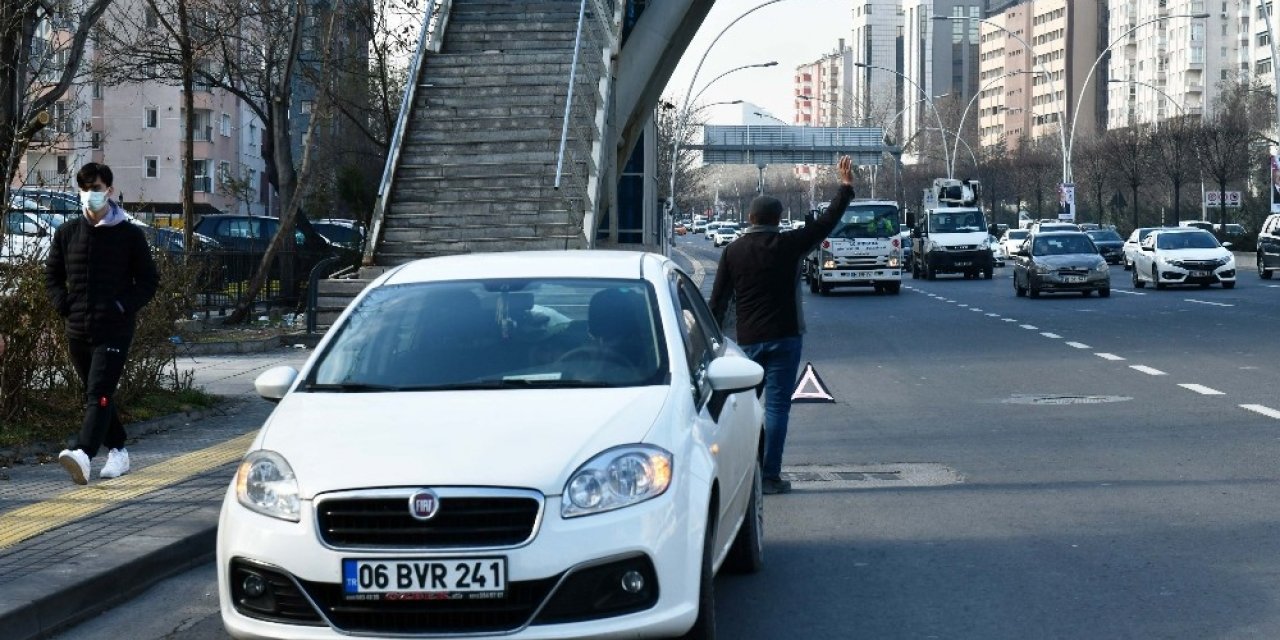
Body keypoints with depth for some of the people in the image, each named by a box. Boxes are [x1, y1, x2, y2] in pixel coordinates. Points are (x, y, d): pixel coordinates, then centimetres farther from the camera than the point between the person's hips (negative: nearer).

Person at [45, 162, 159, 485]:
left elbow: (149, 280, 3)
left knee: (99, 394, -17)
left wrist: (124, 306, -10)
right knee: (97, 394, 14)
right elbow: (52, 275, 18)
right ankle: (117, 451, 27)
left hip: (114, 330, -5)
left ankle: (83, 453, -31)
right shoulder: (67, 232, 9)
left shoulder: (129, 234, -1)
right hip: (77, 330, 5)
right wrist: (64, 304, 2)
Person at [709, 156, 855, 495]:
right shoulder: (787, 245, -6)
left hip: (747, 340, 3)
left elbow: (718, 299, 4)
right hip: (783, 337, -3)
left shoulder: (733, 251, 2)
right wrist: (846, 187, 12)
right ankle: (770, 476, -4)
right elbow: (826, 222, 2)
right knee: (776, 405, -2)